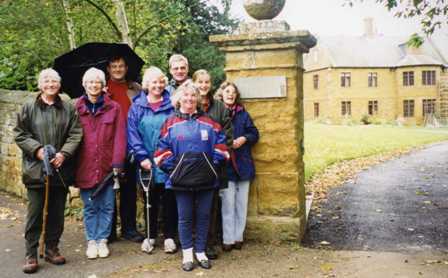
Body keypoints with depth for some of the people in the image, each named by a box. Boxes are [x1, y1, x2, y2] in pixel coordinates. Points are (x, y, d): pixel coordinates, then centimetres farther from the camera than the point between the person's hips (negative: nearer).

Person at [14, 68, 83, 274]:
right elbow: (19, 134, 2)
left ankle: (52, 249, 25)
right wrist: (37, 150, -12)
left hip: (61, 169, 2)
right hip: (36, 169, -2)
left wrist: (64, 153, -13)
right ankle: (31, 255, 11)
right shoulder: (29, 107, 3)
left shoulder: (69, 108, 6)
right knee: (35, 213, 2)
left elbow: (75, 134, 2)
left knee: (57, 213, 11)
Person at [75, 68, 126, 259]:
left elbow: (119, 137, -3)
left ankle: (102, 240, 19)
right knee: (90, 207, 9)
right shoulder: (76, 109, 4)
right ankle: (91, 241, 19)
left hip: (107, 166, 0)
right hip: (85, 167, 0)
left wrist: (117, 163, -9)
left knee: (107, 206, 6)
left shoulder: (114, 108, 2)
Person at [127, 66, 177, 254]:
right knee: (150, 201, 12)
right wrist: (142, 157, -11)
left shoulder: (172, 104, 1)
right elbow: (133, 134, -2)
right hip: (147, 164, 1)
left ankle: (169, 237, 20)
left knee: (169, 200, 7)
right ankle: (151, 236, 26)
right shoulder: (137, 106, 3)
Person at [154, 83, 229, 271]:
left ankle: (200, 252, 22)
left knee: (203, 216, 9)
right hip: (182, 179, -1)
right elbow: (163, 149, 0)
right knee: (185, 217, 6)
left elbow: (219, 144, 6)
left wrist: (214, 164, -3)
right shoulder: (171, 124, 2)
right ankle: (187, 254, 18)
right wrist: (172, 168, -8)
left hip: (205, 178, 1)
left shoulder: (208, 123, 4)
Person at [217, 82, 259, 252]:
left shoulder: (243, 114, 9)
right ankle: (228, 239, 6)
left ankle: (238, 237, 18)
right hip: (225, 165, -4)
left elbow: (254, 133, 10)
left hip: (243, 164, 4)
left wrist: (244, 138, -8)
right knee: (228, 204, -3)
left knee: (241, 203, 8)